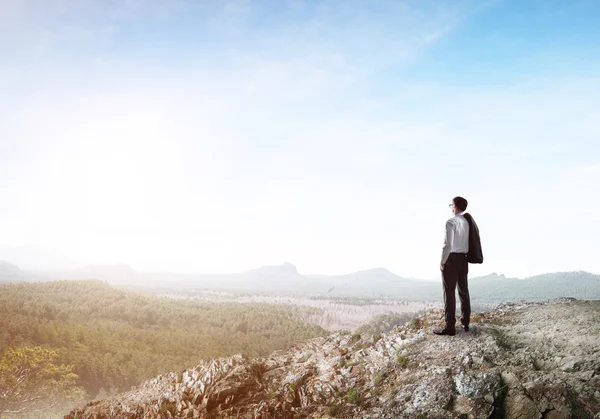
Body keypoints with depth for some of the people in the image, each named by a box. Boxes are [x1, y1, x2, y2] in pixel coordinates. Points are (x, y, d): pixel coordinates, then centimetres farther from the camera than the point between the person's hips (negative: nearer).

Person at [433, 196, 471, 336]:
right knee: (464, 291, 14)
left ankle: (450, 326, -4)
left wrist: (442, 262, -9)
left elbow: (448, 244, -17)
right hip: (464, 259, 7)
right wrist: (466, 260, 15)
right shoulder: (467, 222, 7)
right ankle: (465, 323, 21)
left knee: (449, 293, -4)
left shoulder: (451, 222, -13)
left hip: (452, 258, -7)